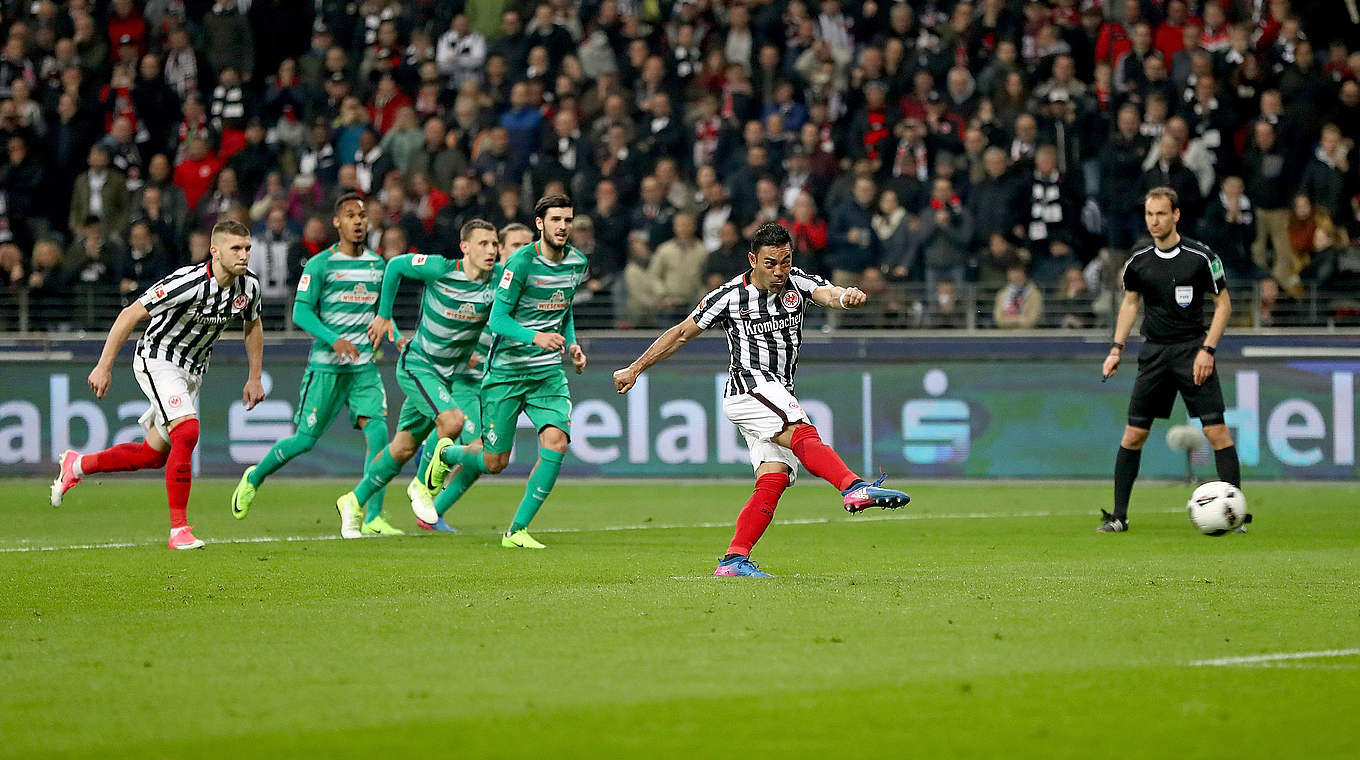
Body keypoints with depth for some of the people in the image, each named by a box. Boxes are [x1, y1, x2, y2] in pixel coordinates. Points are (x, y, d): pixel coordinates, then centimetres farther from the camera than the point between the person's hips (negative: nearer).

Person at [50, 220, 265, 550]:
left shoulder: (249, 285, -8)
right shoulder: (189, 283, -29)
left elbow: (253, 326, 15)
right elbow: (131, 314, -23)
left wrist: (255, 378, 14)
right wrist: (104, 366, -22)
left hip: (192, 371, 7)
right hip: (158, 359, -7)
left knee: (154, 454, 12)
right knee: (186, 432, -27)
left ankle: (78, 465, 36)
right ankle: (179, 529, -21)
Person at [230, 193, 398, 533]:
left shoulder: (378, 265, 11)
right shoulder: (320, 264, -6)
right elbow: (301, 312, -11)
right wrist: (334, 340, -24)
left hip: (364, 365, 4)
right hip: (326, 365, -4)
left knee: (378, 432, -13)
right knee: (306, 439, -1)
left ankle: (373, 517, -9)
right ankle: (255, 477, 27)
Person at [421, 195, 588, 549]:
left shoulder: (577, 263, 4)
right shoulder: (521, 262, -16)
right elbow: (497, 319, -16)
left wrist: (571, 343, 5)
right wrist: (535, 337, -32)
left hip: (549, 372, 5)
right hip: (506, 371, -5)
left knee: (556, 442, -19)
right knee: (495, 462, 1)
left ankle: (517, 530, -9)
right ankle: (446, 453, 37)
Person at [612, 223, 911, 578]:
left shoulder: (799, 283, 5)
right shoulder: (729, 297, -3)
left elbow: (828, 294, -16)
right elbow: (681, 334, 8)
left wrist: (845, 296, -42)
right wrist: (635, 369, 11)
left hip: (780, 396, 6)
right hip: (749, 385, -6)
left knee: (774, 480, -8)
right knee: (804, 436, -30)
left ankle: (733, 560, -9)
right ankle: (855, 488, -51)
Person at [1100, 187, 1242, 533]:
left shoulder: (1201, 257, -8)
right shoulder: (1138, 261, 3)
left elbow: (1223, 303, -1)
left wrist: (1207, 349, -9)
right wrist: (1117, 348, 9)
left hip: (1193, 350, -3)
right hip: (1154, 353, 3)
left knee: (1216, 431, -9)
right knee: (1134, 434, 0)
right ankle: (1119, 516, 8)